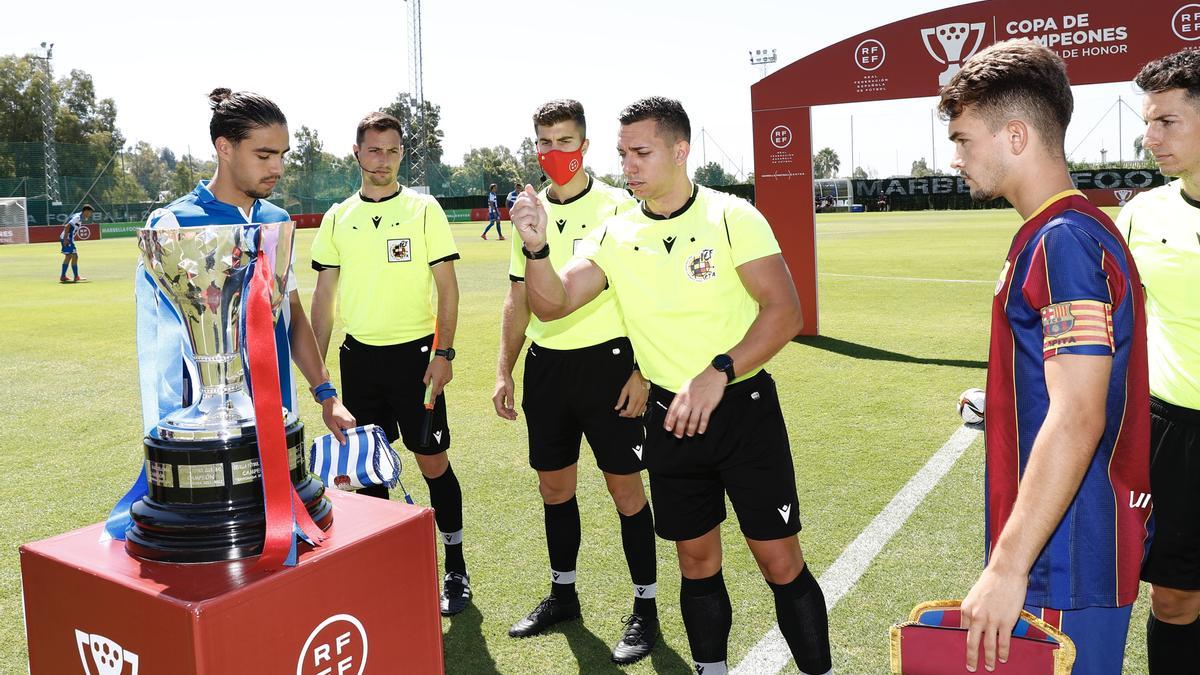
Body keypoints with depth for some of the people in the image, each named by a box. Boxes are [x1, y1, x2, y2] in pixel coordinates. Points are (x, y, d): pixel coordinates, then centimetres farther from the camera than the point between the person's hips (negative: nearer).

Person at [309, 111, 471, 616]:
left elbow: (448, 287, -4)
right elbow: (324, 295, 12)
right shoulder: (337, 218, 8)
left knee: (433, 462, 0)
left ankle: (456, 570, 14)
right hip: (358, 356, 4)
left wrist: (443, 353, -13)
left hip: (414, 353, -3)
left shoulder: (424, 209, -2)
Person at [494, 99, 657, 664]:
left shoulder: (617, 207, -6)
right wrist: (504, 371, 11)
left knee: (625, 487, 1)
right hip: (546, 363, 5)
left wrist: (641, 371, -14)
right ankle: (562, 595, 32)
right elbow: (519, 298, 14)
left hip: (607, 358, -5)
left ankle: (646, 609, 16)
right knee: (554, 485, 14)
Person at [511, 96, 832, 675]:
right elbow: (552, 304, -4)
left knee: (780, 562, 1)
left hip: (744, 409, -3)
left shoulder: (732, 217, -9)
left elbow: (784, 312, -15)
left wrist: (718, 372, -26)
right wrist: (536, 248, -23)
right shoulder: (614, 235, 2)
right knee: (696, 561, 14)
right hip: (668, 415, 4)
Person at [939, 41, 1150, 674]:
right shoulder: (1056, 232, 10)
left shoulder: (1064, 240, -21)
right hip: (1062, 543, 10)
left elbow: (1078, 420, -28)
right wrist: (998, 400, 31)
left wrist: (1007, 567, -27)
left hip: (1069, 557, -10)